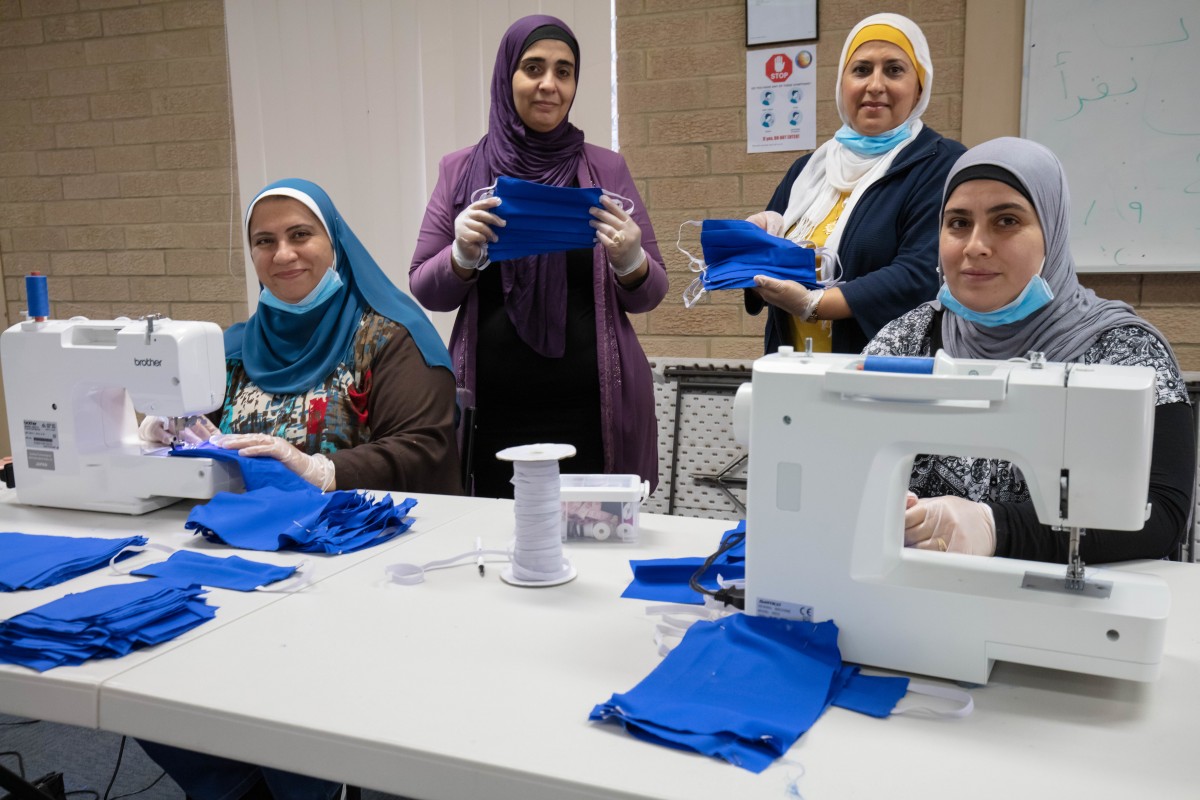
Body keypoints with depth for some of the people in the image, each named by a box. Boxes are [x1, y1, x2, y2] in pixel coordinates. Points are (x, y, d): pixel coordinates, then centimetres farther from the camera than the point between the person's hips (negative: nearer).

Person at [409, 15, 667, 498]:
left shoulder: (607, 170, 3)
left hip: (592, 409, 0)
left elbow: (650, 295, 5)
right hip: (494, 411, 0)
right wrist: (463, 256, -14)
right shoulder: (460, 170, 4)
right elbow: (425, 291, 5)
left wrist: (630, 261, -16)